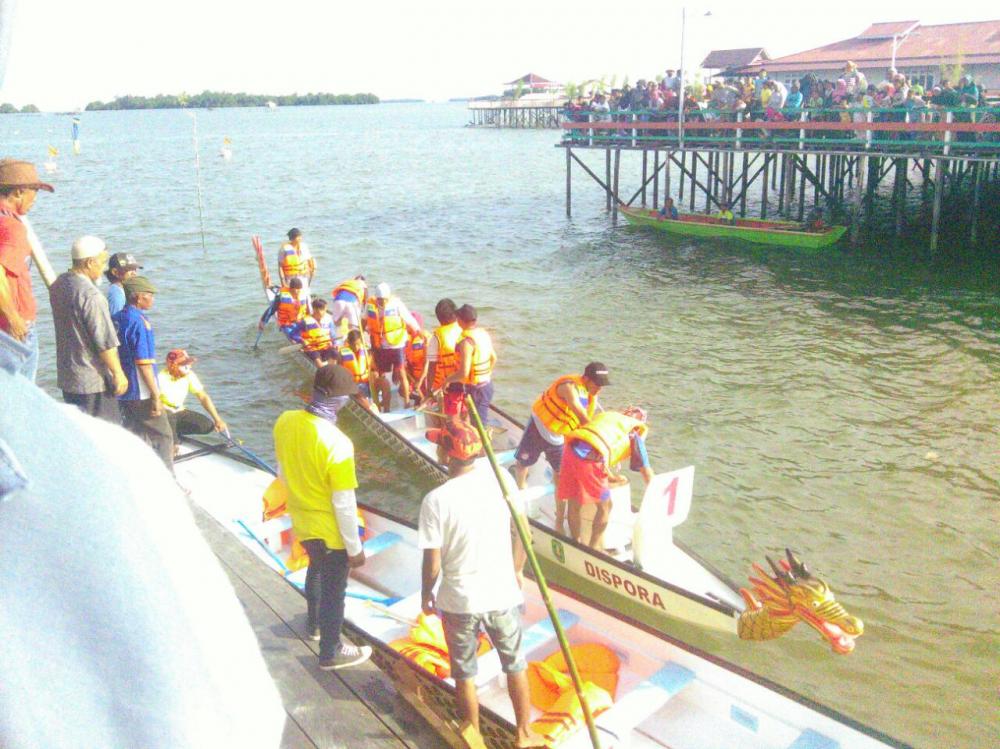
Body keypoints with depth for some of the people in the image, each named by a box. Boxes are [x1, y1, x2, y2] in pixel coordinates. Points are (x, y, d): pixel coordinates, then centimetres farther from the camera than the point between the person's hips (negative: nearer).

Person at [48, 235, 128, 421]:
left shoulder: (58, 285, 6)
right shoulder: (90, 295, -22)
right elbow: (105, 342, -21)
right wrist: (118, 373, -12)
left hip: (66, 377, 9)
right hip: (94, 381, -9)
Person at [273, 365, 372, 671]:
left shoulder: (285, 422, -13)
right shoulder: (337, 443, -33)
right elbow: (344, 505, -25)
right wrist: (355, 548, -12)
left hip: (301, 521, 7)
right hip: (330, 531, -7)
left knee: (316, 570, 32)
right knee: (333, 590, 15)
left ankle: (315, 623, 56)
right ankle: (331, 653, 34)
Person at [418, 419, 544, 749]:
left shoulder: (436, 501, -20)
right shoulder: (499, 478, -11)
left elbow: (433, 564, -14)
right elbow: (522, 531, -2)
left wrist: (426, 593, 5)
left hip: (458, 601, -3)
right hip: (503, 594, 3)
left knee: (465, 673, 20)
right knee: (515, 665, 24)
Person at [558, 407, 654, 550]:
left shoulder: (606, 416, 35)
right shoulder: (634, 433, 19)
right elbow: (646, 471, 20)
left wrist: (611, 478, 54)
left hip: (572, 447, 6)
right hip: (589, 456, -6)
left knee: (574, 505, 21)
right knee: (605, 505, 16)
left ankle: (578, 544, 36)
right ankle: (594, 548, 24)